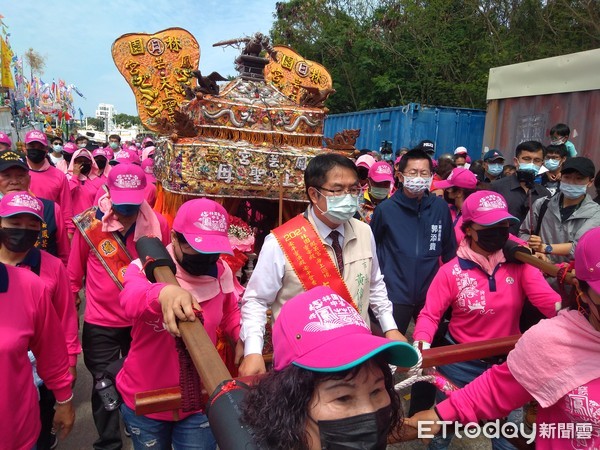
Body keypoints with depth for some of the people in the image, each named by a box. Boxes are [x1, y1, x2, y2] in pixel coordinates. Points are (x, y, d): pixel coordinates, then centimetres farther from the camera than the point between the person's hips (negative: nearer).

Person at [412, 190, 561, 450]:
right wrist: (421, 344, -29)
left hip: (507, 361, 1)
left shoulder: (519, 262, -9)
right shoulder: (451, 271, -13)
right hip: (460, 362, -1)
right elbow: (429, 314, -12)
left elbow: (548, 300, -21)